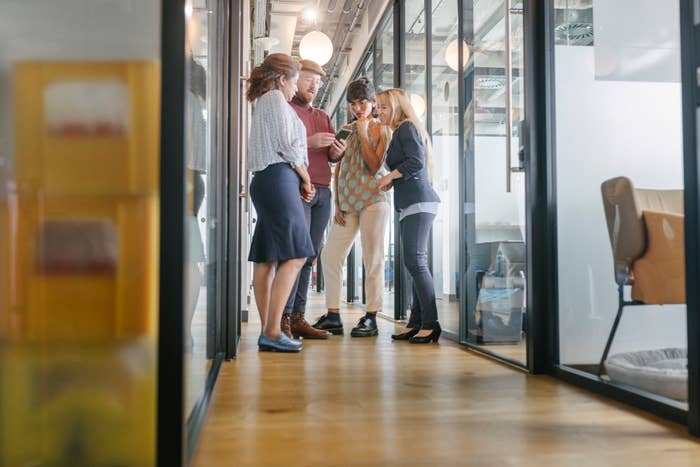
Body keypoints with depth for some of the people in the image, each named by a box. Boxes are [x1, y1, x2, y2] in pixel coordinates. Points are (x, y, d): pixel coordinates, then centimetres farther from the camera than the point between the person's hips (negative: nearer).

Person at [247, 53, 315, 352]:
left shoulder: (263, 102, 28)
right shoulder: (275, 97, 0)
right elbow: (287, 144, -10)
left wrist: (300, 181, 11)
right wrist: (306, 179, 1)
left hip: (265, 181, 10)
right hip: (279, 178, -10)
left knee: (266, 258, 4)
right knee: (294, 255, -14)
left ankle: (266, 332, 5)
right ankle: (272, 331, -17)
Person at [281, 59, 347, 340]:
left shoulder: (323, 116, 25)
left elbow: (332, 156, 20)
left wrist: (337, 152, -2)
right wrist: (308, 142, -16)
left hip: (322, 192, 6)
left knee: (310, 256, 2)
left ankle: (298, 319, 5)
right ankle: (283, 319, -11)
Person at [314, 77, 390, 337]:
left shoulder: (381, 130, 2)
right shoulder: (346, 130, 15)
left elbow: (374, 167, -11)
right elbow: (339, 168, 14)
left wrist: (363, 133, -9)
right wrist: (337, 204, 7)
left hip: (372, 199, -5)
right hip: (347, 202, 6)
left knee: (373, 259, -2)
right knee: (329, 256, 1)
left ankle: (371, 317, 5)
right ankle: (333, 316, 8)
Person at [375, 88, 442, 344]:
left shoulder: (407, 127, -3)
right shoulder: (398, 132, 25)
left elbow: (417, 161, -16)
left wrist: (389, 176, -7)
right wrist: (391, 182, 10)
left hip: (419, 203, -10)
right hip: (411, 205, 10)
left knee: (414, 261, -14)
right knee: (415, 263, 6)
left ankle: (430, 323, -13)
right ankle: (417, 323, 8)